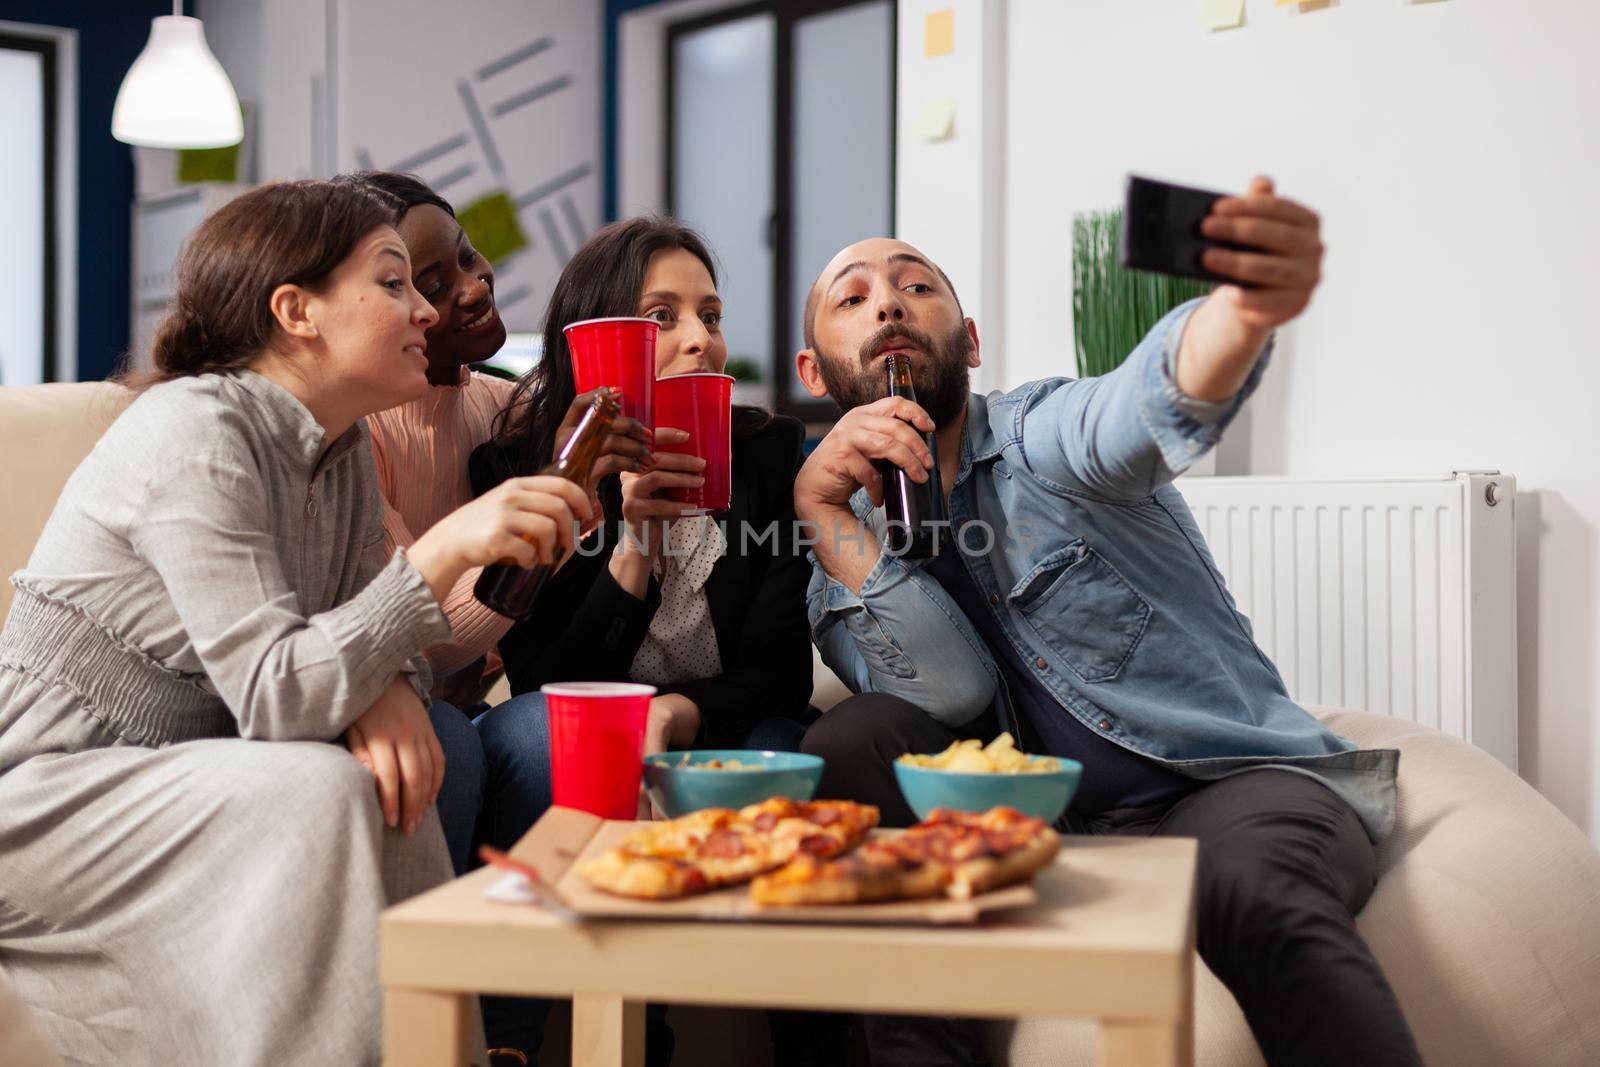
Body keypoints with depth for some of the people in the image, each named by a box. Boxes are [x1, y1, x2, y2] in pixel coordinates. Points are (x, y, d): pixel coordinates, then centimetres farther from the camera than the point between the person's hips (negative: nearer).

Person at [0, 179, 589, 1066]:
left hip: (161, 776, 8)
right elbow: (273, 697, -29)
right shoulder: (195, 434, -22)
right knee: (317, 790, -26)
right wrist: (443, 551, -36)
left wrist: (391, 690, -19)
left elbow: (360, 627, 5)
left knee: (387, 781, -13)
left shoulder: (340, 446, 3)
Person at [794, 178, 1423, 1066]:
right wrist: (821, 506, -18)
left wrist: (1248, 307, -51)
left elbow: (1153, 400, -27)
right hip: (1050, 827, 3)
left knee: (1250, 891, -36)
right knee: (852, 744, -20)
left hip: (1238, 785, -3)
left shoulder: (1038, 436, -1)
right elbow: (952, 693, -9)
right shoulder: (839, 537, 10)